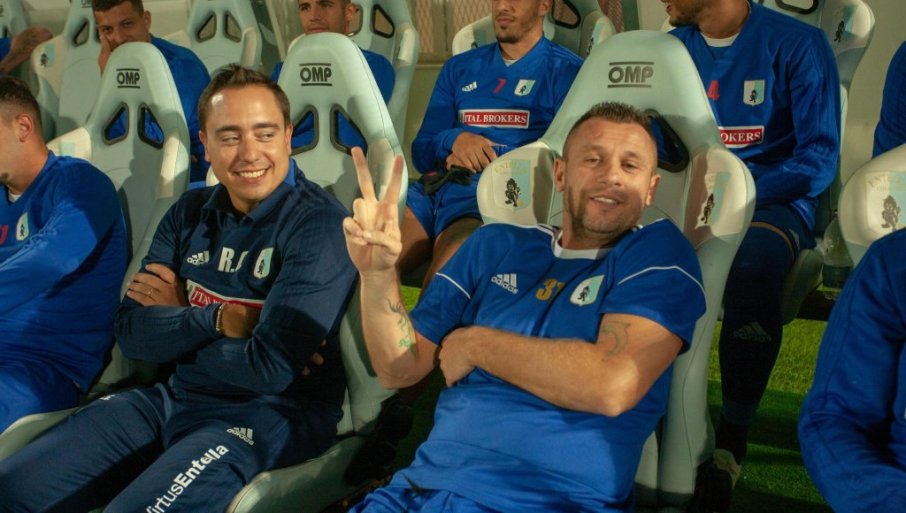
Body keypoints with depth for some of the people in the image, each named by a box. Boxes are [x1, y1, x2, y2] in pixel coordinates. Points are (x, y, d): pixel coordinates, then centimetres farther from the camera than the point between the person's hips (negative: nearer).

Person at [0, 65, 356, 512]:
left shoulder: (317, 224, -16)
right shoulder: (190, 213, 6)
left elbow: (270, 368, -23)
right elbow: (131, 333, 0)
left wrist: (178, 322, -6)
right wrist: (221, 319, -17)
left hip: (269, 415, -7)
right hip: (177, 397, 7)